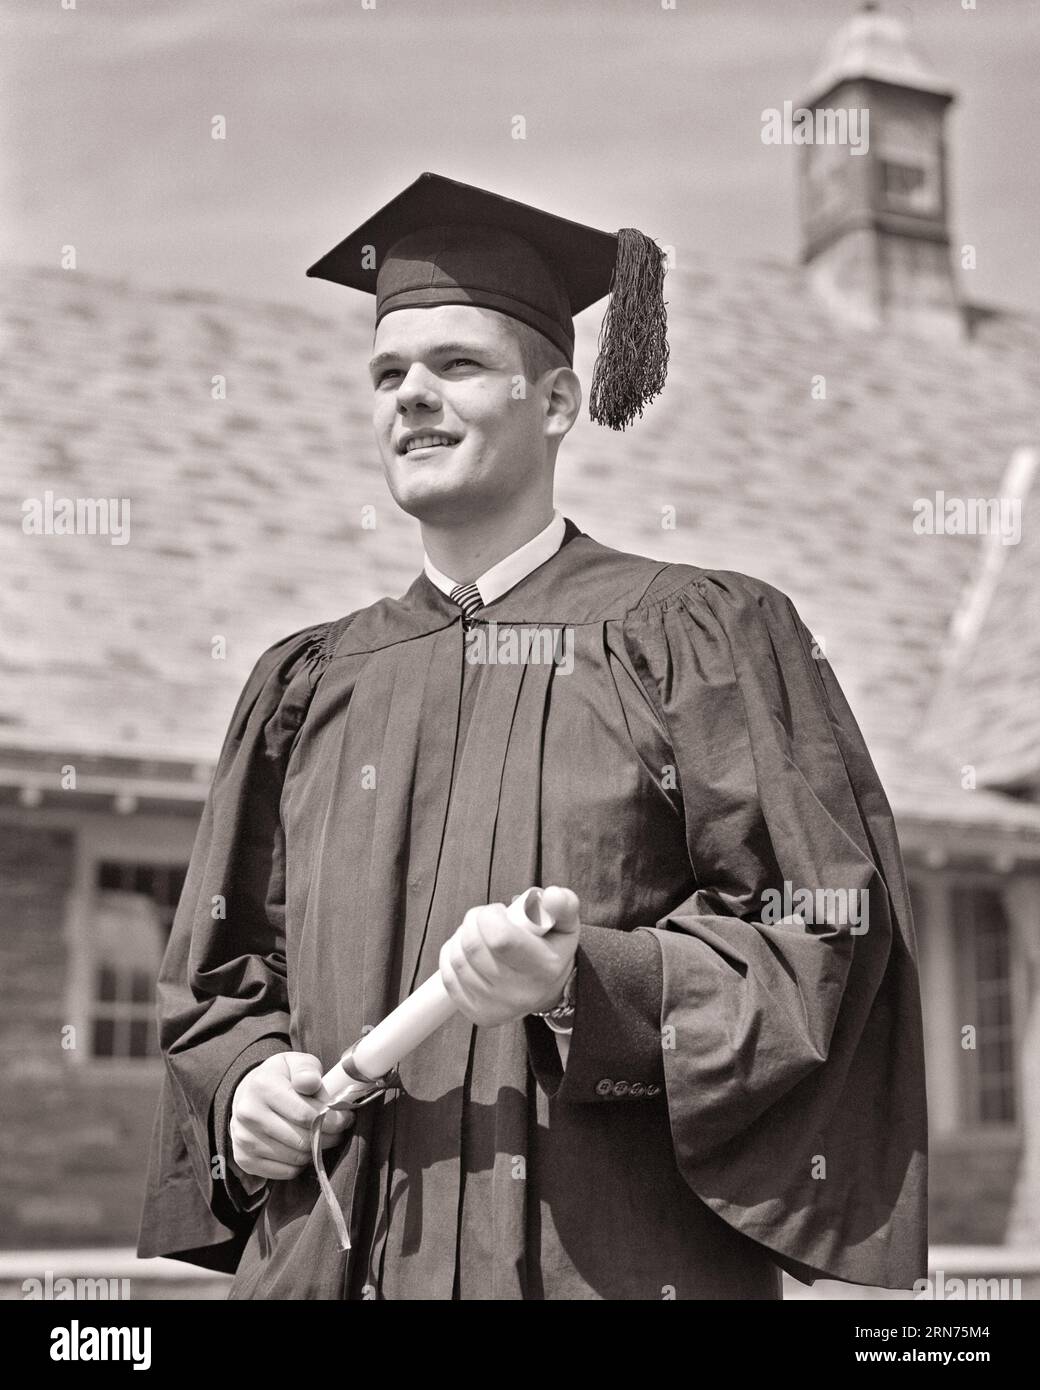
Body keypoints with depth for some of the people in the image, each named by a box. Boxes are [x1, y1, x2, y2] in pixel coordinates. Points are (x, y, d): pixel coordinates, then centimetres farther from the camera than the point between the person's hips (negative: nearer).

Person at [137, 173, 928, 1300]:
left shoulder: (694, 637, -2)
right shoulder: (310, 687, 11)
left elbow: (825, 929, -8)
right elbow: (219, 971, 16)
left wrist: (588, 979, -22)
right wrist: (244, 1082, -4)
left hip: (613, 1253, -3)